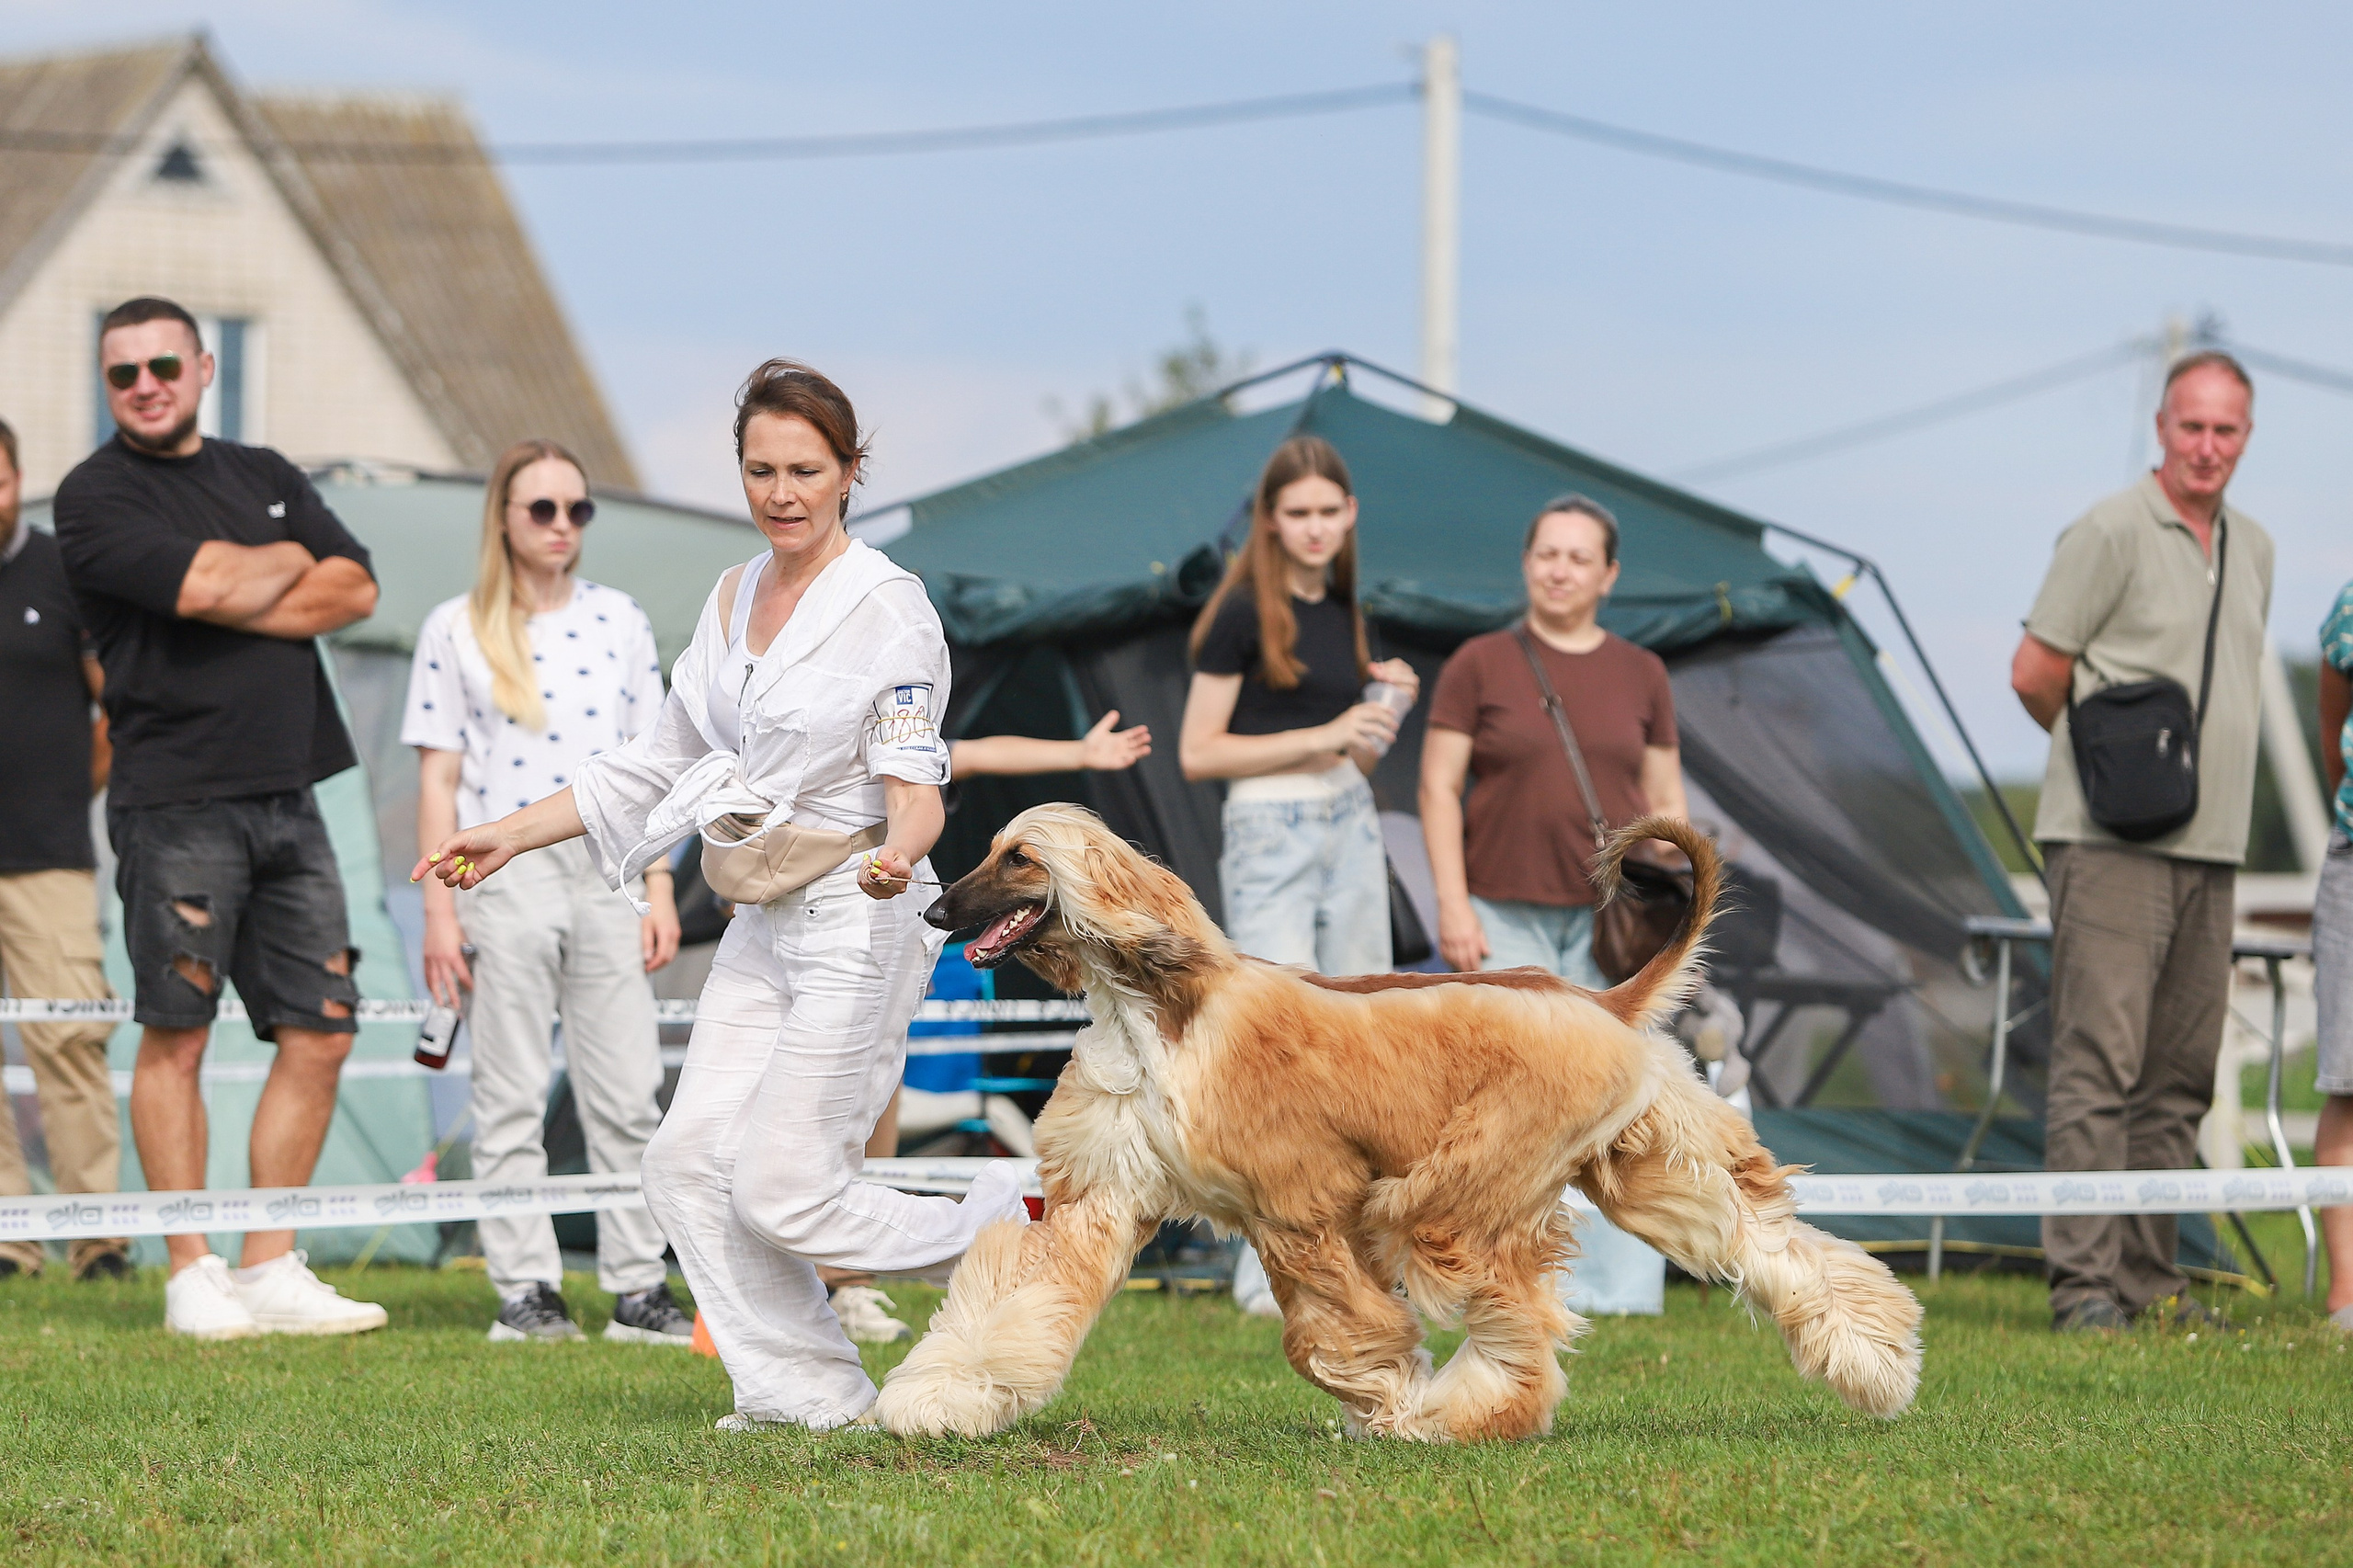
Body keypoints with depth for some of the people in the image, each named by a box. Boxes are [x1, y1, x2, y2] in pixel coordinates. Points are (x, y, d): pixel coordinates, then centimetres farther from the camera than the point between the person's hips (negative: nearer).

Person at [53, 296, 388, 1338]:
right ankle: (192, 1275, 1)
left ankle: (269, 1269, 9)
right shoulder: (96, 496, -1)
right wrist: (290, 564, 3)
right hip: (178, 798, -6)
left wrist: (240, 595, -6)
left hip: (288, 796, 6)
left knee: (320, 1033, 3)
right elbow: (200, 586, -16)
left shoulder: (266, 477, 19)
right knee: (177, 1035, -4)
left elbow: (355, 590, 8)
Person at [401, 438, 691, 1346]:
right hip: (504, 873, -2)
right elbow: (438, 777, 2)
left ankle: (639, 1290, 4)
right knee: (510, 1099, 0)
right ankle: (525, 1292, 5)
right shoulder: (458, 631, 3)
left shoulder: (619, 622, 11)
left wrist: (659, 892, 5)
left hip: (606, 874, 2)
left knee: (628, 1096, 0)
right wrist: (439, 911, -4)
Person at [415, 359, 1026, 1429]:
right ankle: (804, 1392, 5)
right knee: (689, 1164, -2)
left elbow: (914, 782, -16)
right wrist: (513, 834, 17)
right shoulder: (734, 599, 11)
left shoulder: (888, 606, -11)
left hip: (856, 920, -8)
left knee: (782, 1193, -11)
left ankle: (1003, 1233, 8)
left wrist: (896, 853, -39)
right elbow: (658, 764, 19)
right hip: (764, 928, 8)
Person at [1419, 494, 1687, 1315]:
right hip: (1506, 916, -2)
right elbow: (1438, 790, 2)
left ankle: (1617, 1293, -1)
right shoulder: (1480, 666, 4)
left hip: (1612, 921, 2)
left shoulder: (1641, 675, 12)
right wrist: (1453, 902, -7)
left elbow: (1666, 802, 15)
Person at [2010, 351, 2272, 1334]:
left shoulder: (2253, 549, 16)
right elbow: (2035, 672, -5)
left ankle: (2147, 1272, 13)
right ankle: (2082, 1279, -12)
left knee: (2182, 1071, 8)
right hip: (2113, 839, -7)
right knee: (2099, 1059, -11)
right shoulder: (2112, 532, -7)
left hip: (2210, 846, 7)